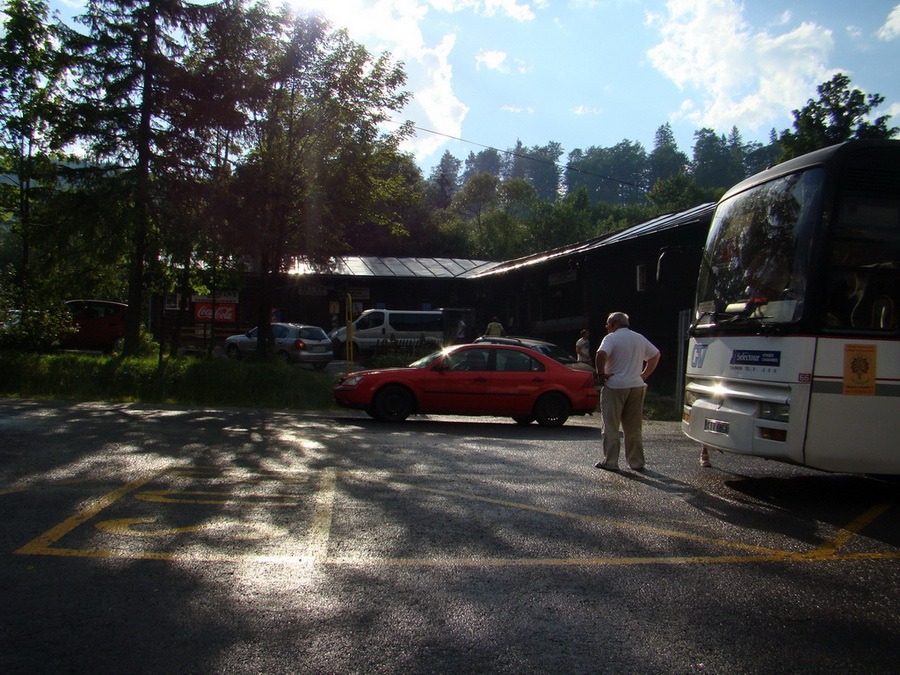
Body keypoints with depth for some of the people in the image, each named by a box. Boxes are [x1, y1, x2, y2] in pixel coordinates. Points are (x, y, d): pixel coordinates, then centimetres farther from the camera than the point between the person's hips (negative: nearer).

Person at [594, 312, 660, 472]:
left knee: (610, 427, 2)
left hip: (615, 387, -6)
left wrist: (601, 373, -13)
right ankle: (636, 462, 15)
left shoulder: (612, 338, -8)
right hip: (636, 386, 6)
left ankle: (610, 461, 2)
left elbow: (601, 354, -26)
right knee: (634, 428, 12)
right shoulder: (640, 338, 13)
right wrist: (644, 375, 18)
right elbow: (656, 355, 23)